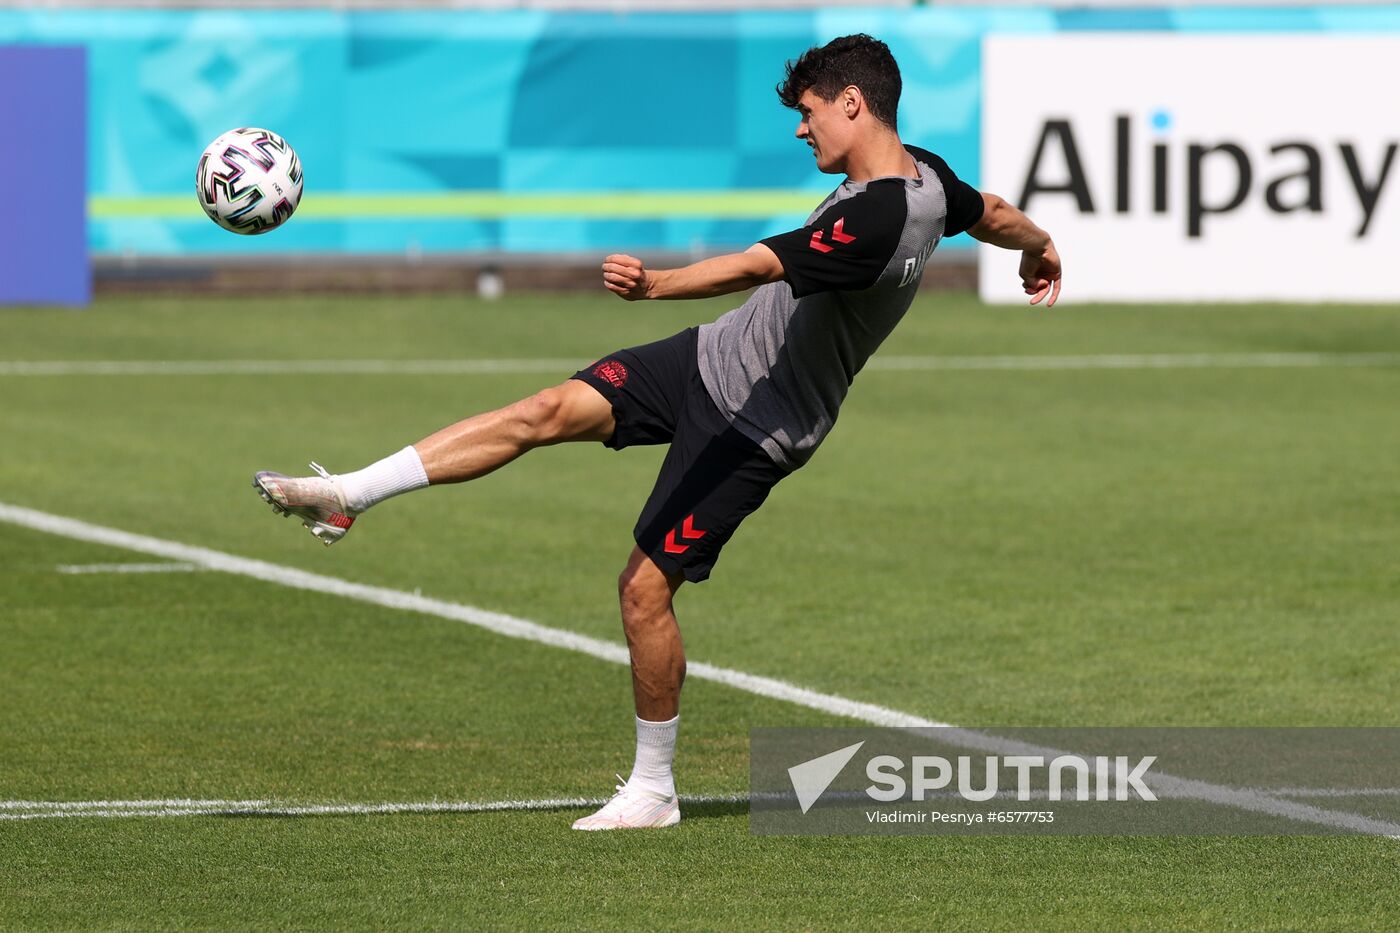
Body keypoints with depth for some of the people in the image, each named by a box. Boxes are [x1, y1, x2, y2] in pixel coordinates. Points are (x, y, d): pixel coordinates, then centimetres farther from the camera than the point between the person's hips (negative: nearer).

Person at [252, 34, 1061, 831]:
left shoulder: (875, 219, -30)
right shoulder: (924, 175, 0)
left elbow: (759, 266, -42)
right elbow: (992, 213, 21)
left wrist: (658, 284, -56)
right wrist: (1040, 247, 43)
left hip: (753, 432, -9)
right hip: (713, 357, 9)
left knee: (645, 587, -7)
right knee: (548, 412, -6)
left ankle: (654, 791, 8)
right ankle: (348, 496, -9)